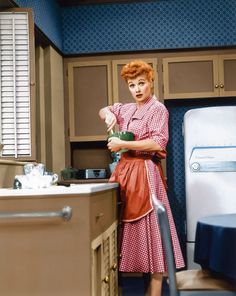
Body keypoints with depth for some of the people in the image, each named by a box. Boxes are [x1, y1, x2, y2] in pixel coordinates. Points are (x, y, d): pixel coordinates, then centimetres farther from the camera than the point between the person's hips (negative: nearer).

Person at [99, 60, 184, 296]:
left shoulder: (158, 109, -4)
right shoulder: (127, 109, 16)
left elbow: (158, 143, -16)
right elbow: (103, 111, 33)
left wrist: (122, 144, -14)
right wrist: (109, 115, 9)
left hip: (145, 171, -7)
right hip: (125, 170, 7)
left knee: (150, 226, -6)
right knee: (130, 225, 9)